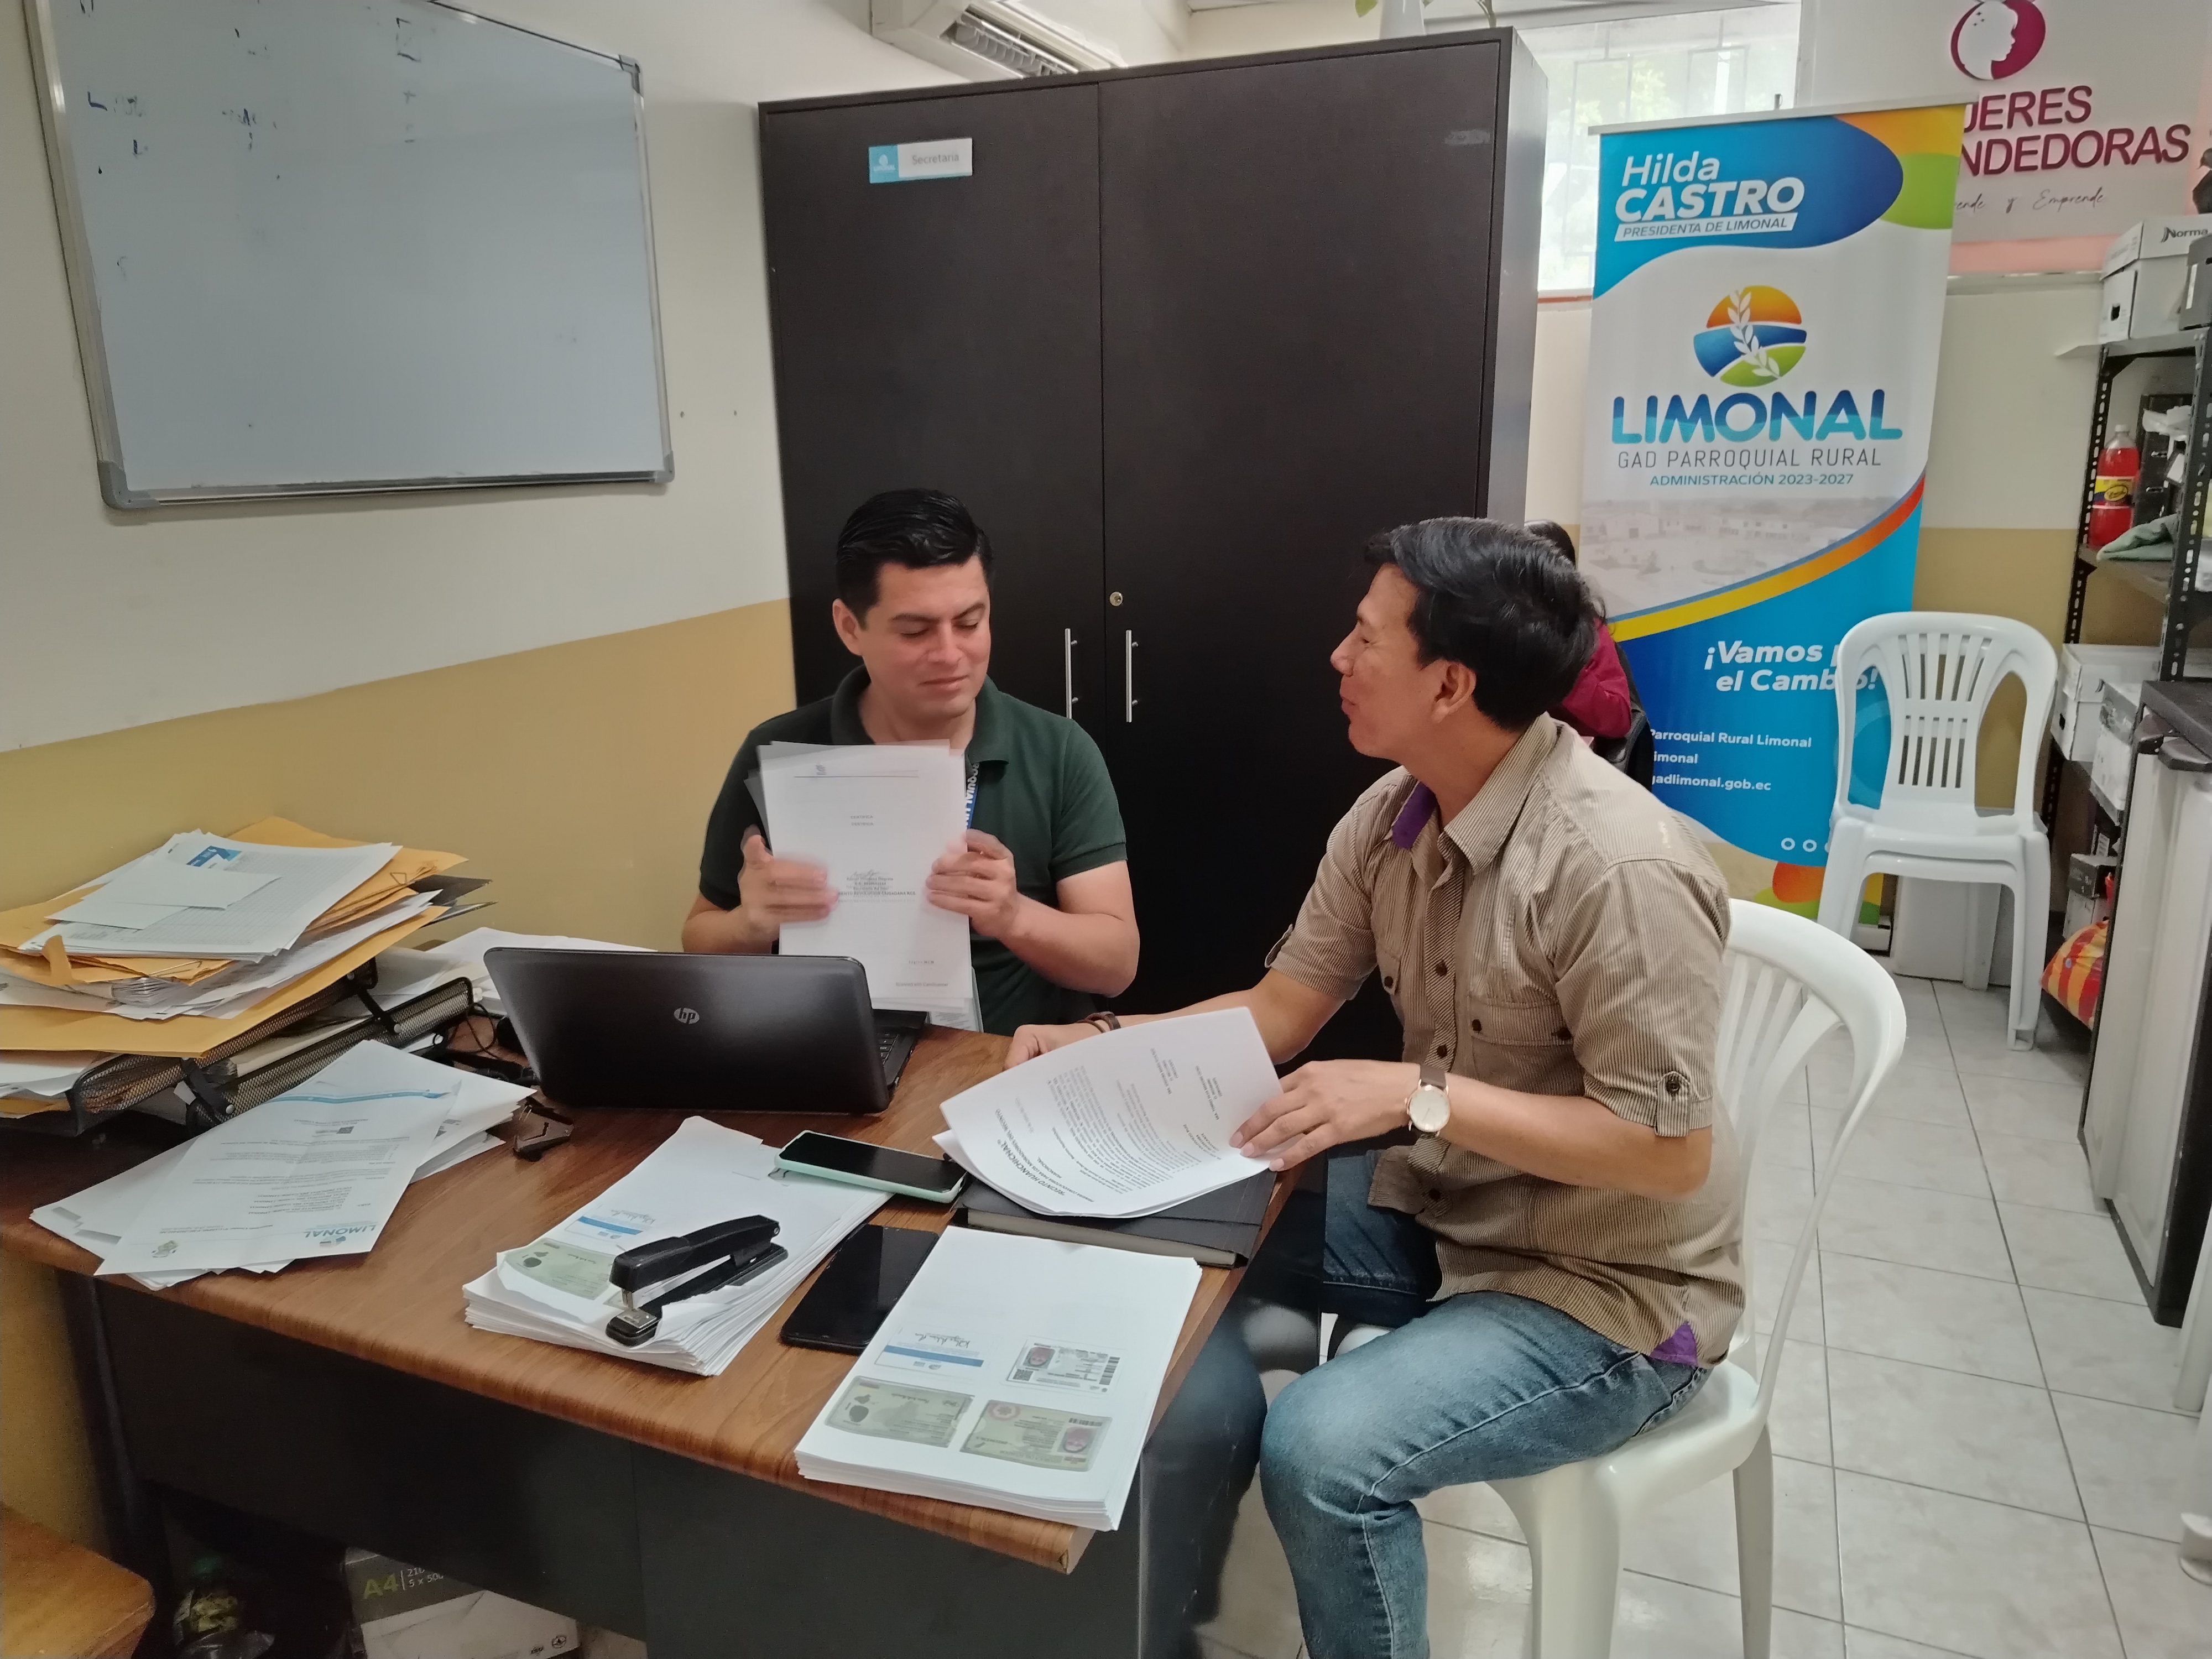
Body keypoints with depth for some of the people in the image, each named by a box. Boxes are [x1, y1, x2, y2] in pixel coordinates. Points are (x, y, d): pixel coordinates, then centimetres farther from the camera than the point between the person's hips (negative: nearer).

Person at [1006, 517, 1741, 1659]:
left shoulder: (1619, 868, -29)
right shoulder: (1393, 814, -4)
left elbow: (1670, 1154, -26)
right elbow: (1280, 1012, 2)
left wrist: (1419, 1093, -31)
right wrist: (1100, 1045, -10)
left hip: (1608, 1290, -7)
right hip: (1445, 1209, 8)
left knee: (1320, 1449, -26)